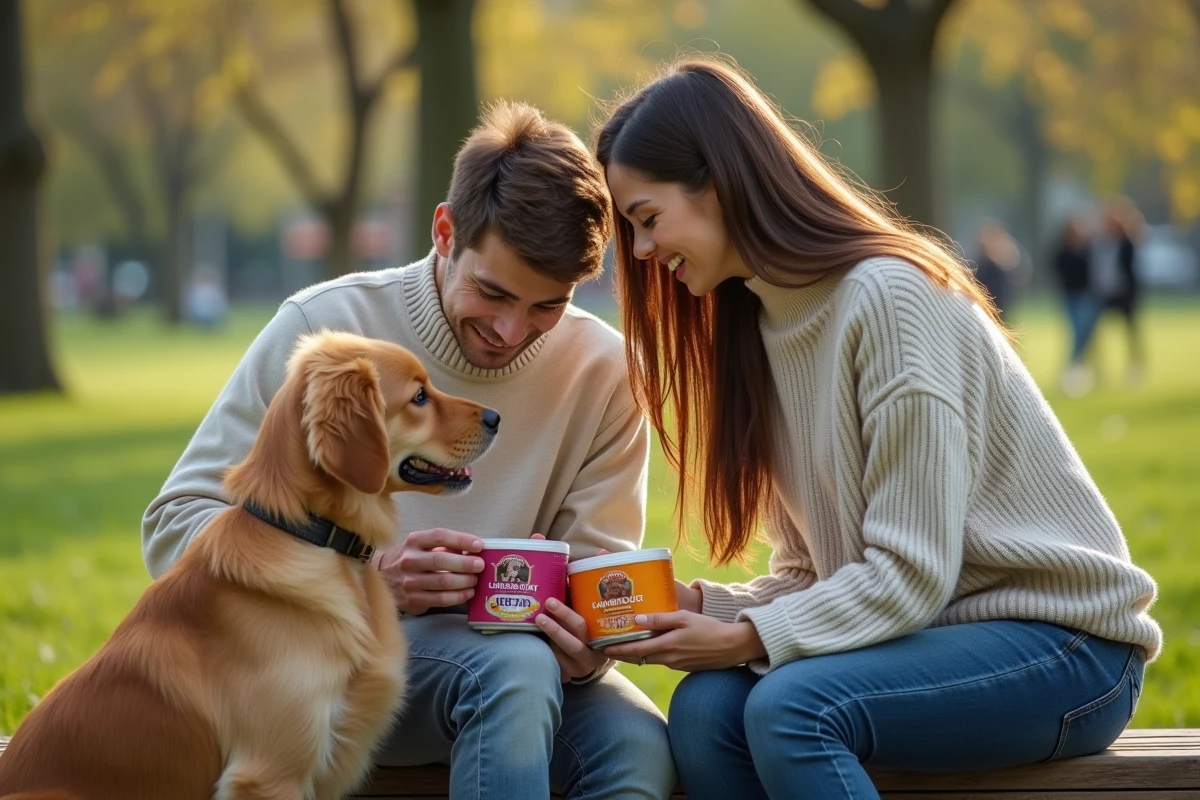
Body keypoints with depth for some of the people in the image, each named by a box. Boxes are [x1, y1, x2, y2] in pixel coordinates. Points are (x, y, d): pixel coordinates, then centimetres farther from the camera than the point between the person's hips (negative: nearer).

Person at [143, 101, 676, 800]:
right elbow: (176, 524, -12)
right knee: (514, 665, -34)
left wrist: (585, 644, -24)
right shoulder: (327, 325, -10)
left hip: (506, 650, 3)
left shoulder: (602, 370, -2)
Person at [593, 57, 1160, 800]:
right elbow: (809, 573, 9)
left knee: (790, 708, -30)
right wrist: (701, 607, -8)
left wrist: (753, 638, -21)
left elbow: (912, 575, -20)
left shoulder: (889, 296, -17)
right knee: (706, 708, -19)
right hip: (925, 633, 7)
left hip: (1060, 641, -7)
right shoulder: (766, 319, 9)